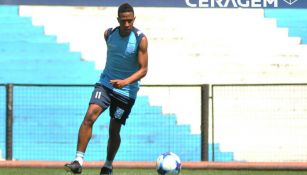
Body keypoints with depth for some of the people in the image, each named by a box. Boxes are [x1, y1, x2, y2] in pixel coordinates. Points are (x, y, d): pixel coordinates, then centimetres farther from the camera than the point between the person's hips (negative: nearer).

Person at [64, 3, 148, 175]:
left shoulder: (141, 39, -14)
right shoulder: (109, 34, -2)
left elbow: (143, 69, -15)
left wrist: (125, 82, -29)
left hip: (127, 90, -2)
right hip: (106, 83, 2)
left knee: (114, 130, 2)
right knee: (90, 116, -20)